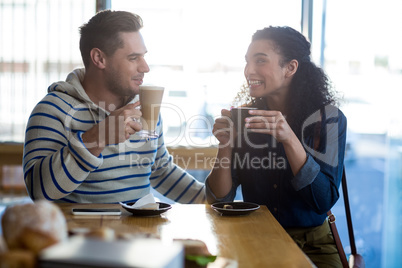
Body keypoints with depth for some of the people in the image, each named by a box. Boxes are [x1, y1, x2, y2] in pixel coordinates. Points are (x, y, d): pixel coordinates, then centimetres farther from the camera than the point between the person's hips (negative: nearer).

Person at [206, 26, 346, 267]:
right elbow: (219, 200, 0)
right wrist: (225, 145, -16)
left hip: (311, 245, -1)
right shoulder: (243, 118, 0)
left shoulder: (328, 118, -6)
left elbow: (324, 201, -15)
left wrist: (289, 139, -26)